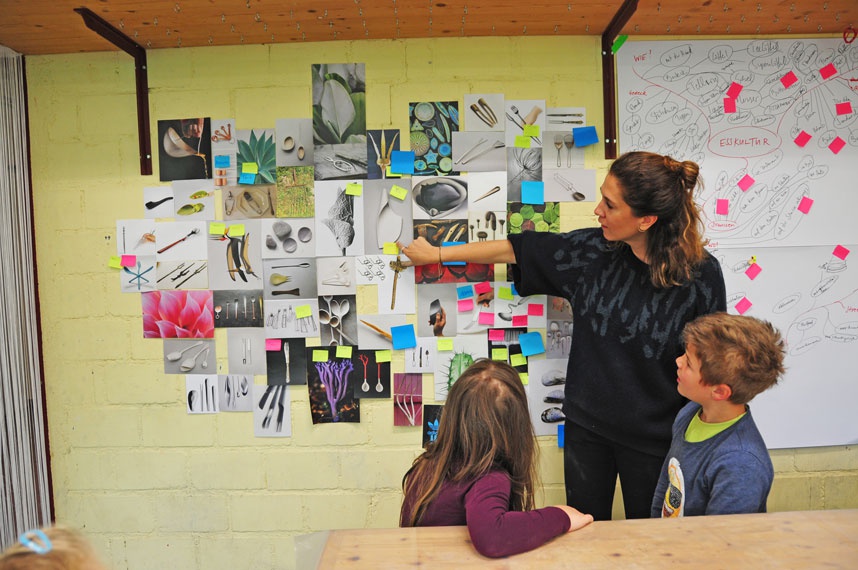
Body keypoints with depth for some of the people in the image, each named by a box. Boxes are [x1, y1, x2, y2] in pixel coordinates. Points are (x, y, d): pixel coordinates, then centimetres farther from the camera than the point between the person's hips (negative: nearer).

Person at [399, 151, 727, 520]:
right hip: (586, 425, 3)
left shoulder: (700, 274, -18)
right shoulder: (592, 250, -11)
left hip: (653, 438, -2)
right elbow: (516, 249, 0)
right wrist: (437, 254, 7)